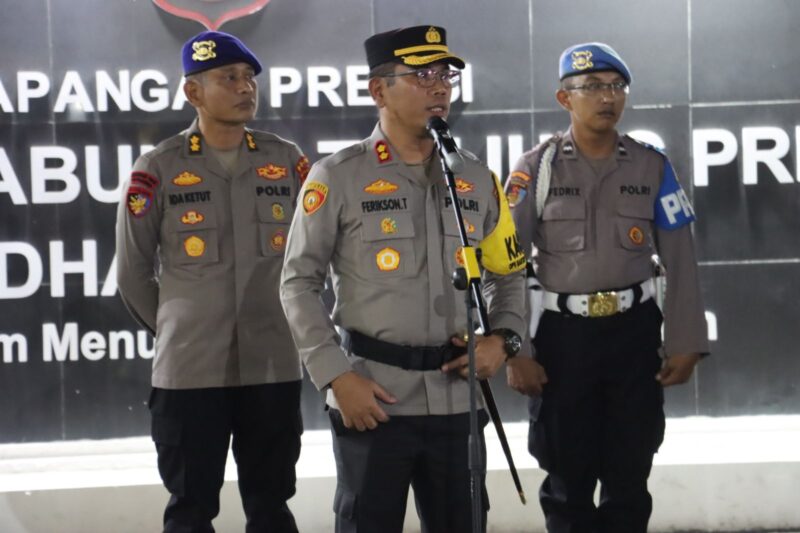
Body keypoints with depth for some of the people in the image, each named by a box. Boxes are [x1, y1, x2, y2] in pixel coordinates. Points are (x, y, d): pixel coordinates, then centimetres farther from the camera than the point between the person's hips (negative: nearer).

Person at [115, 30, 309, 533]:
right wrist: (178, 328, 10)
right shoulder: (158, 170, -4)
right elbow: (134, 275, 4)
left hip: (275, 368, 2)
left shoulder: (288, 162, 4)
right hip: (189, 371, -2)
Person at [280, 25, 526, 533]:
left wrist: (502, 339, 1)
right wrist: (336, 376, -10)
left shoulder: (477, 180, 10)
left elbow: (508, 273, 19)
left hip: (457, 398, 4)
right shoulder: (338, 177, -4)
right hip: (373, 399, -4)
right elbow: (300, 284, -3)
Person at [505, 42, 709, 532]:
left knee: (630, 479, 9)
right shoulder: (537, 169, -4)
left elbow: (681, 263, 4)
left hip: (635, 332, 1)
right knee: (568, 478, 9)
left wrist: (686, 344, -1)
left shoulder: (652, 167, 1)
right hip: (562, 334, -1)